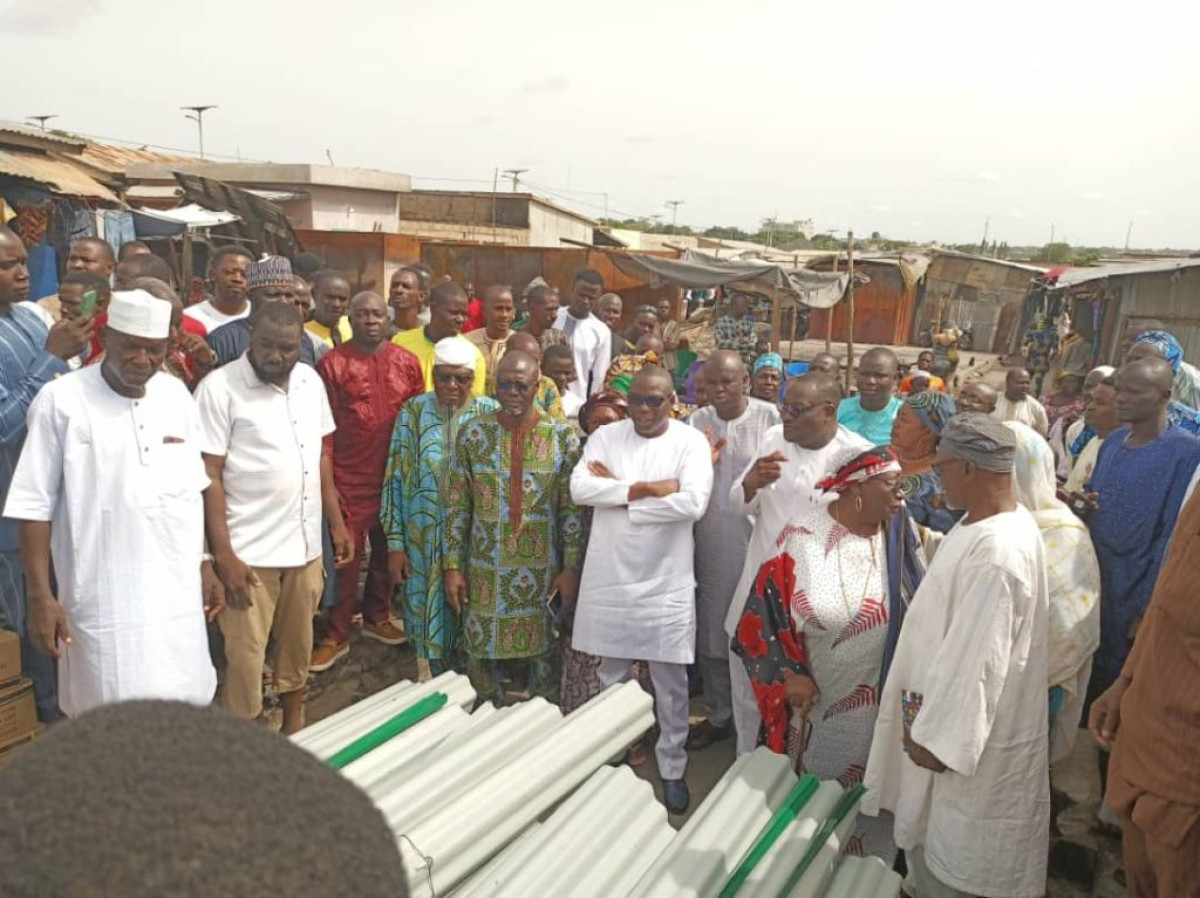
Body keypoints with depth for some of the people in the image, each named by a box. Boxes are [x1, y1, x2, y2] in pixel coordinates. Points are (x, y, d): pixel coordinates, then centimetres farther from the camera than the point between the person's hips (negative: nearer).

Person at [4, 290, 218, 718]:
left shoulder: (176, 394, 5)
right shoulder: (61, 400, -9)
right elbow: (35, 506, -7)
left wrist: (204, 563, 13)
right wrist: (41, 595, -9)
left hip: (177, 592, 4)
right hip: (104, 600, -4)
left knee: (184, 708, 12)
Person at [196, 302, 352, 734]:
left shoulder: (311, 381, 5)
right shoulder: (219, 387, -12)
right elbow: (209, 476, -13)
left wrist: (336, 523, 11)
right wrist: (223, 554, -16)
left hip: (305, 546, 6)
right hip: (249, 552, -6)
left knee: (298, 648, 20)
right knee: (244, 661, 4)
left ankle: (294, 732, 38)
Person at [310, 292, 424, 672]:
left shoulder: (407, 362, 4)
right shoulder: (333, 363, -5)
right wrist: (326, 480, -9)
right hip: (350, 477, -3)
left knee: (388, 550, 16)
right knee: (346, 555, 2)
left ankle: (377, 617, 34)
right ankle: (337, 636, 14)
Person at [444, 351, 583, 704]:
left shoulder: (564, 437, -5)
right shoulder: (473, 433, -3)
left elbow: (572, 509, -3)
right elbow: (456, 505, 0)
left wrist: (571, 569, -6)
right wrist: (452, 566, -3)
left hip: (544, 574, 0)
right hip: (485, 571, 1)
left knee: (545, 656, 11)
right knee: (482, 655, 11)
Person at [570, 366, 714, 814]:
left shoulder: (690, 441, -7)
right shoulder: (605, 436, 0)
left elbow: (693, 503, -22)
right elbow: (579, 488, -14)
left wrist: (616, 491, -16)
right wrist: (647, 488, -21)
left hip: (665, 579, -2)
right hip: (609, 575, 3)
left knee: (670, 682, 10)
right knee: (609, 676, 18)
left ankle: (672, 768, 29)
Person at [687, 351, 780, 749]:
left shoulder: (769, 417, -7)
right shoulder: (696, 422, 2)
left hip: (757, 541, -3)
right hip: (711, 544, 3)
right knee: (711, 635, 13)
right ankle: (718, 716, 31)